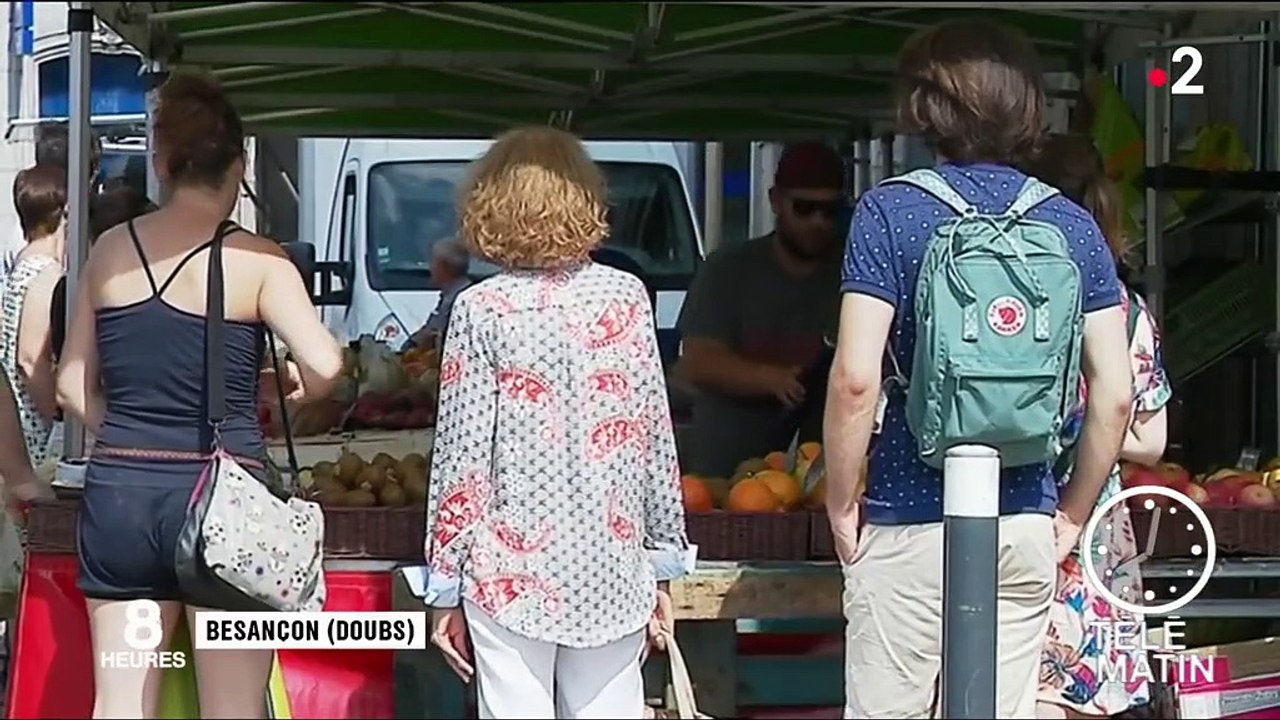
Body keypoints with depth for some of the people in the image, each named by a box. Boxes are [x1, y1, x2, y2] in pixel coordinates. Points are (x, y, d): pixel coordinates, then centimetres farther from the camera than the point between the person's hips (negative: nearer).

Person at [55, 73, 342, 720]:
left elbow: (73, 387, 10)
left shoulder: (111, 250, 6)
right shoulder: (255, 260, -6)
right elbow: (324, 365, -17)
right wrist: (297, 392, 4)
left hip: (118, 495, 4)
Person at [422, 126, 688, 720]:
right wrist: (663, 562, 15)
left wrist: (444, 588, 2)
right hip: (613, 574, 3)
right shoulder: (625, 298, 2)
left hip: (513, 574, -3)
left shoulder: (484, 309, -6)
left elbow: (462, 455, -5)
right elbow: (654, 435, 5)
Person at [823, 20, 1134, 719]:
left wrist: (841, 504, -3)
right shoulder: (1071, 226, 5)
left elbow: (856, 377, -15)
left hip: (911, 523, -4)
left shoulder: (890, 211, -7)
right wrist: (1073, 512, 13)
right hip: (1026, 526, 4)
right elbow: (1114, 392, 2)